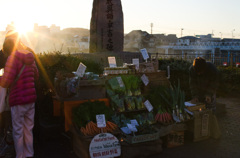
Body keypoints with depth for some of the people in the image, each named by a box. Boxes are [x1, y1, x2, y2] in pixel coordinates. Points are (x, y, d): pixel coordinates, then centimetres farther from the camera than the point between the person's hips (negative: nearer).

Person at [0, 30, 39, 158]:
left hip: (18, 100, -7)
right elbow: (36, 76, 21)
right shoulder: (30, 58, 8)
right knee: (28, 129, 15)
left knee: (18, 131, 6)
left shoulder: (13, 58, -13)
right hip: (31, 99, 7)